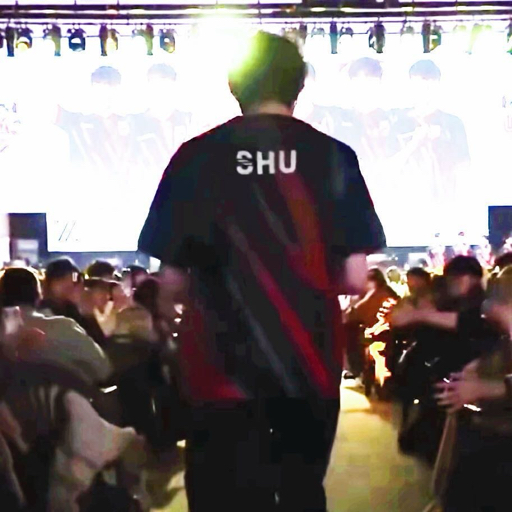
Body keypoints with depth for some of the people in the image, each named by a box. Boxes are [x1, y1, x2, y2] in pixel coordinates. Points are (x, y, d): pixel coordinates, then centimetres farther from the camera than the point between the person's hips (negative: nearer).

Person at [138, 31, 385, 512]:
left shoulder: (196, 156, -4)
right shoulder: (334, 156, -3)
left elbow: (172, 284, -2)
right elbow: (355, 279, -5)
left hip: (224, 372, -1)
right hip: (311, 367, 2)